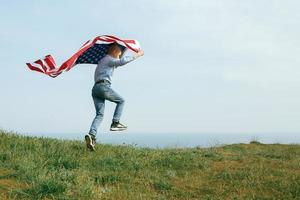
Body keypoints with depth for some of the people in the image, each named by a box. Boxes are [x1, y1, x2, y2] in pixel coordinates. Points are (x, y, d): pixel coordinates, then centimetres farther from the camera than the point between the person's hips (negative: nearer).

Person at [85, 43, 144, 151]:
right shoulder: (108, 59, 2)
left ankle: (91, 135, -16)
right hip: (103, 86, -8)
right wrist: (137, 55, -12)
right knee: (121, 101, 12)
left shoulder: (102, 61, 31)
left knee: (99, 114, 2)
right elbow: (122, 61, -17)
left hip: (95, 88, 8)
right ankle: (115, 123, 1)